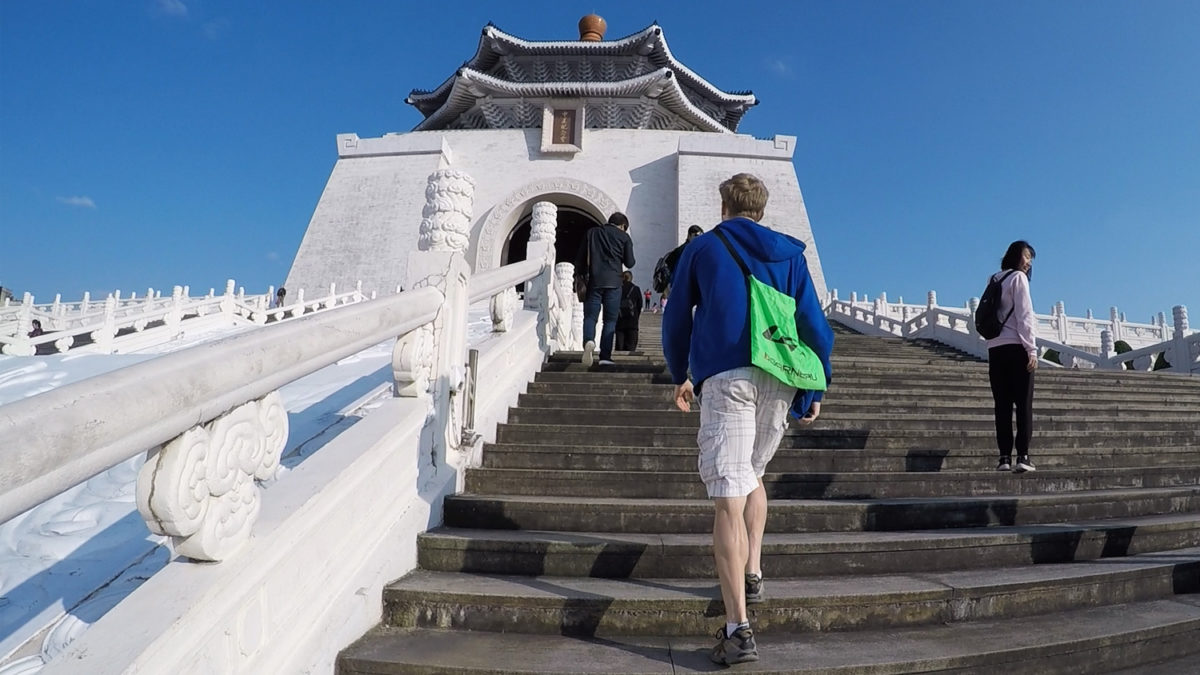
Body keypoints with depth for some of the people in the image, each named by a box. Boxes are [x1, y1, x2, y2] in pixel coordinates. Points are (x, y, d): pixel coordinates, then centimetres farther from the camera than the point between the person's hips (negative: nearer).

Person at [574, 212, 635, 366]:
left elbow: (580, 258, 9)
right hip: (613, 283, -1)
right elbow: (629, 263, 5)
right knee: (610, 320, 4)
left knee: (590, 316, 2)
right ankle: (605, 356, -2)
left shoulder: (592, 232, 12)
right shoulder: (624, 236, 7)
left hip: (594, 281, 1)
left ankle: (589, 341, -28)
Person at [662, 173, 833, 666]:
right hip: (779, 381, 4)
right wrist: (815, 390, 15)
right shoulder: (790, 254, 16)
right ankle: (753, 574, 26)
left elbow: (675, 318, 14)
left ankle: (738, 629, -11)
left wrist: (680, 376, 25)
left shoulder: (702, 248, 12)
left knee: (729, 497, -8)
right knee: (752, 473, 27)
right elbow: (814, 325, 10)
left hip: (725, 378, -4)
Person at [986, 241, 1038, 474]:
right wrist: (1032, 349, -10)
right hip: (1016, 347, -6)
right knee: (1024, 404, -4)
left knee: (1002, 405, 2)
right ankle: (1022, 457, -9)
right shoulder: (1018, 278, 0)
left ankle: (1004, 457, -2)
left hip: (995, 348, 6)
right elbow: (1024, 316, -8)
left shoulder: (995, 280, 20)